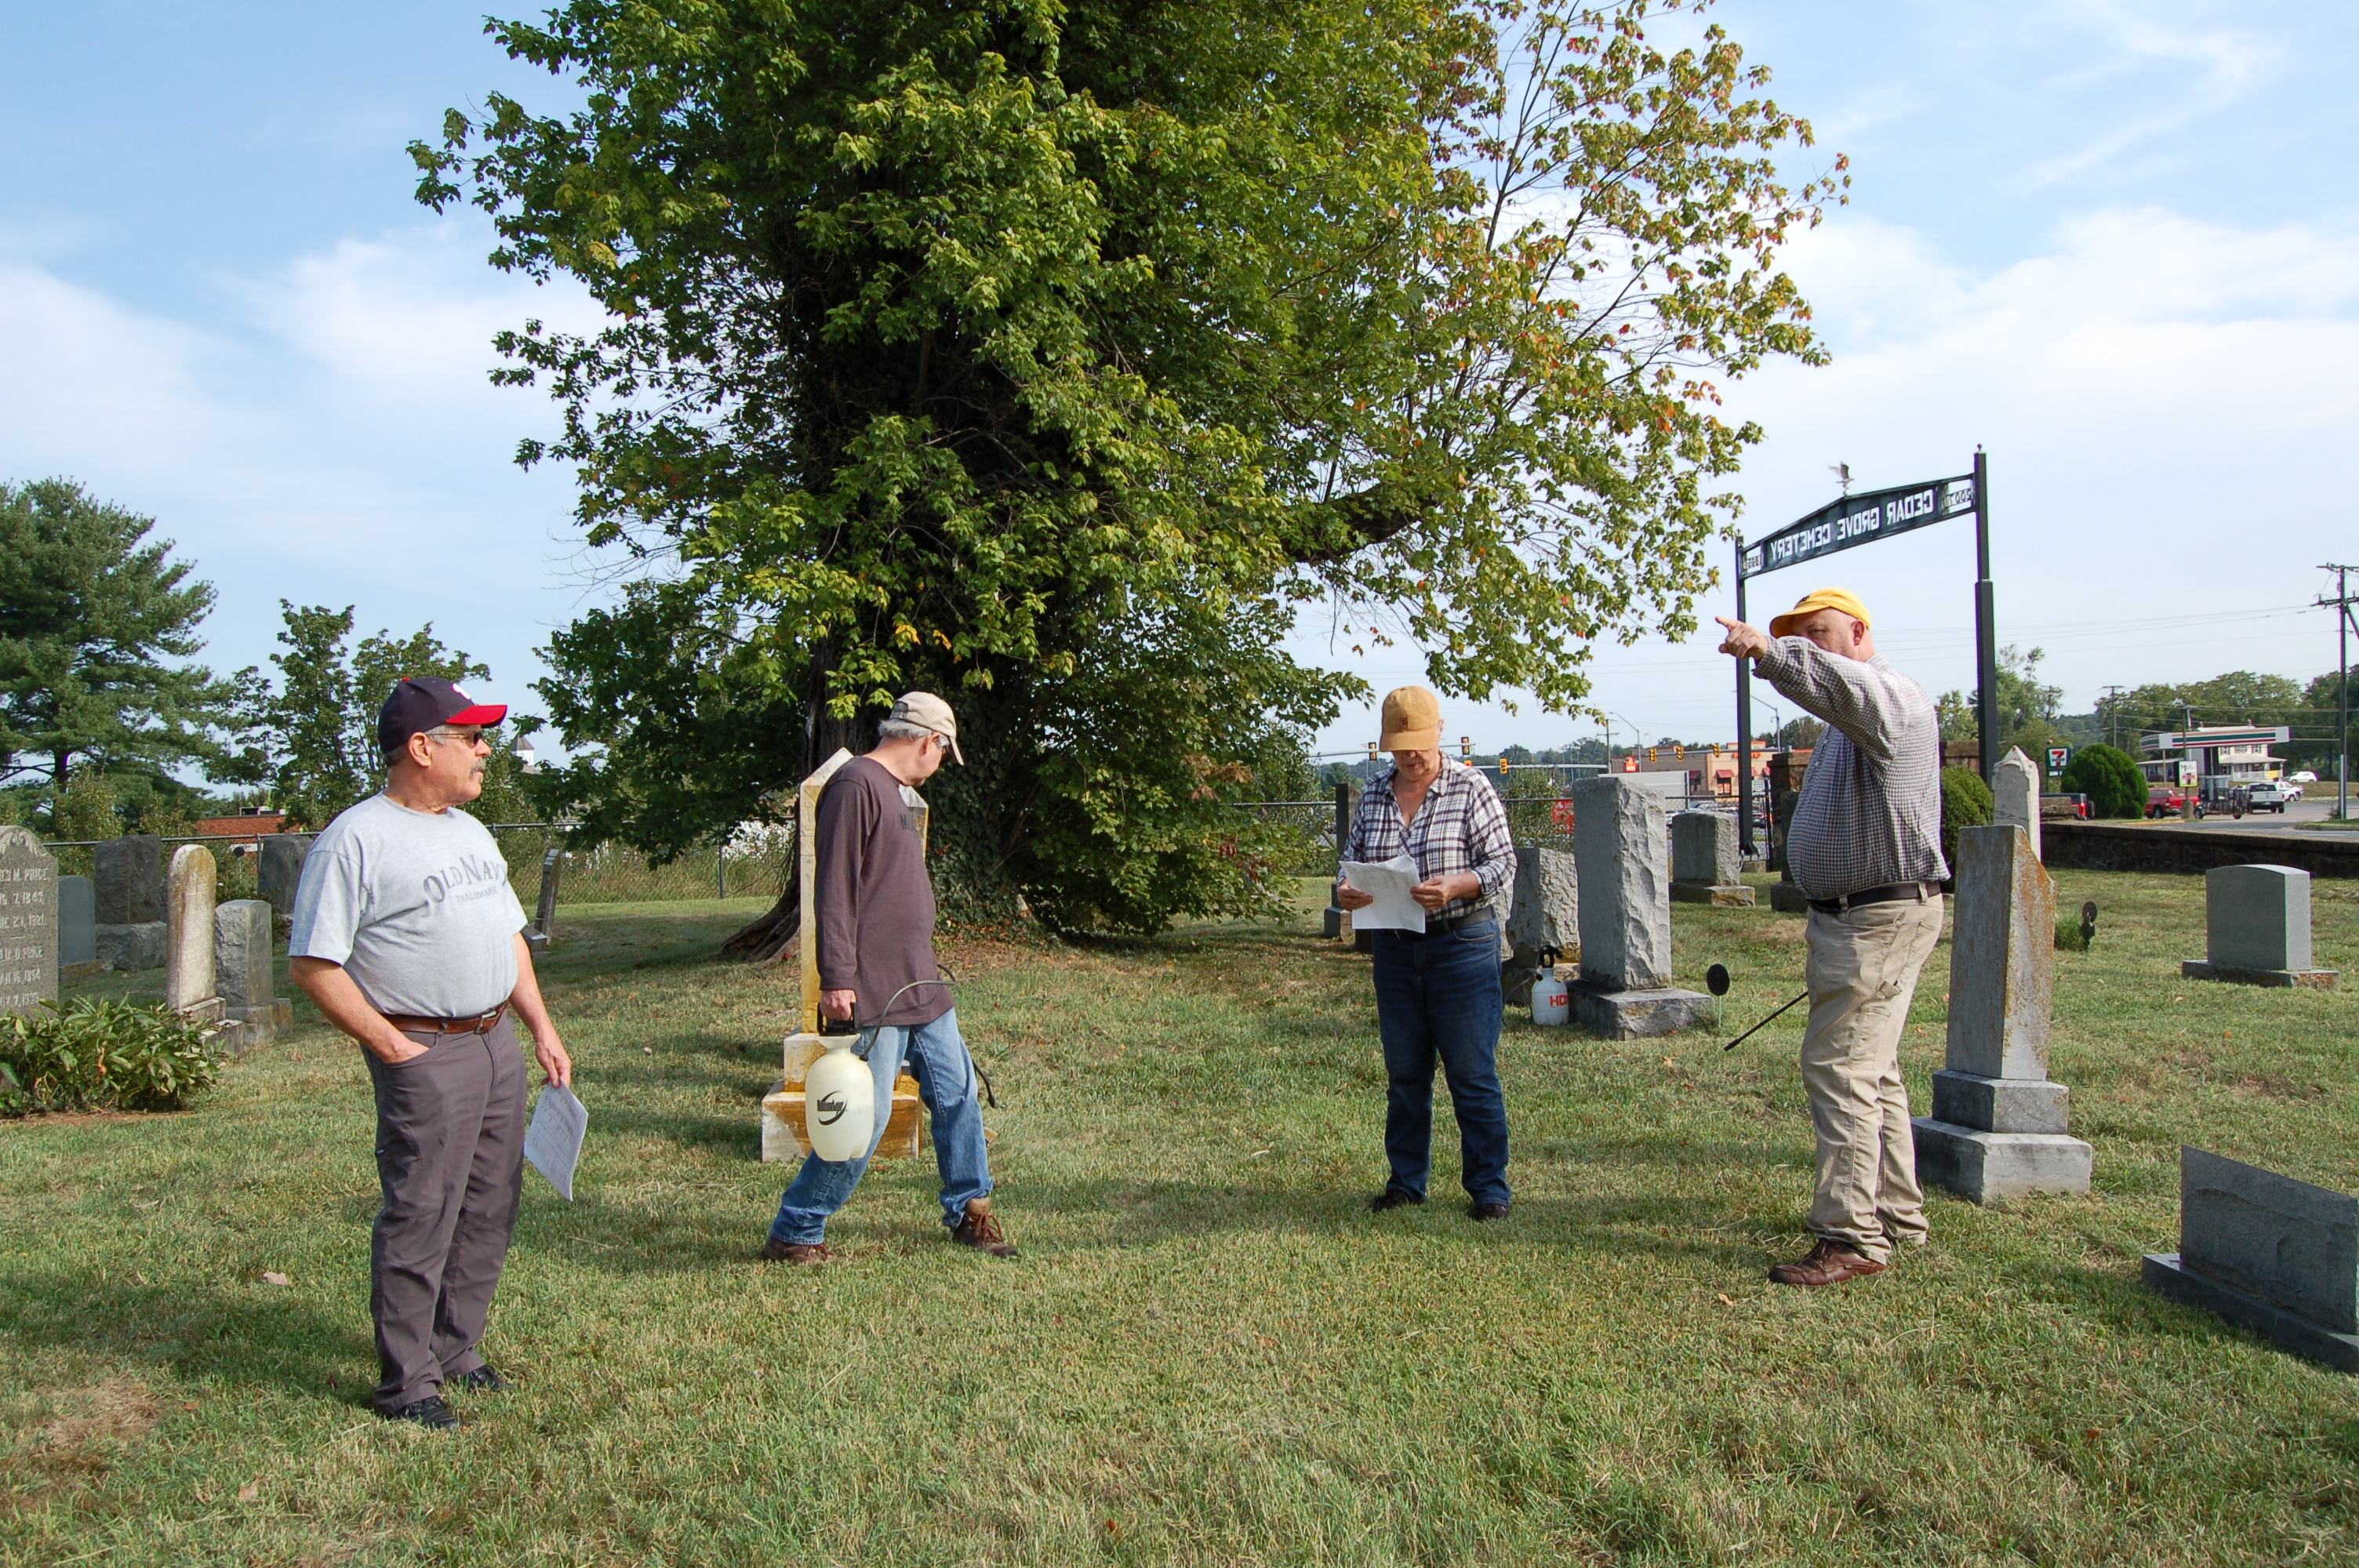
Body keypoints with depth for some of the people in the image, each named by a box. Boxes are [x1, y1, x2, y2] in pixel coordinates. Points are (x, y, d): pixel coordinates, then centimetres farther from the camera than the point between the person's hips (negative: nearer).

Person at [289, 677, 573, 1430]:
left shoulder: (471, 832, 14)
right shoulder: (355, 841, -11)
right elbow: (314, 965, -13)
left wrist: (541, 1028, 14)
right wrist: (392, 1047, -14)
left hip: (498, 1043, 8)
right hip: (425, 1054, -8)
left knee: (489, 1212, 14)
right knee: (419, 1220, -1)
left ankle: (455, 1349, 29)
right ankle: (405, 1383, 12)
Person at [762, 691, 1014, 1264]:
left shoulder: (896, 792, 18)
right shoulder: (856, 784, -13)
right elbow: (834, 889, -18)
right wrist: (836, 978, -22)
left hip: (921, 987, 10)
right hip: (873, 994, -10)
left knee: (957, 1093, 13)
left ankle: (970, 1212, 27)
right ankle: (794, 1234, 8)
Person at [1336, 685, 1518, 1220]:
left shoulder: (1471, 789, -4)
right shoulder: (1373, 794, 9)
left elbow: (1503, 864, -6)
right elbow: (1352, 859, 14)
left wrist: (1455, 886, -23)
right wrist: (1346, 891, -8)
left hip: (1461, 943, -4)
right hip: (1394, 948, 4)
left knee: (1473, 1074, 0)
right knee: (1404, 1073, 12)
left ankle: (1488, 1186, 11)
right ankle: (1406, 1180, 23)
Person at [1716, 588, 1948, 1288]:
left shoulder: (1891, 697, -14)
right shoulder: (1846, 723, 21)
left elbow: (1848, 686, -38)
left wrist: (1771, 652, -53)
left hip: (1882, 914, -11)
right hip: (1846, 913, 11)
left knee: (1838, 1066, -13)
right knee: (1872, 1071, 17)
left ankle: (1852, 1236, -10)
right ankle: (1897, 1216, 28)